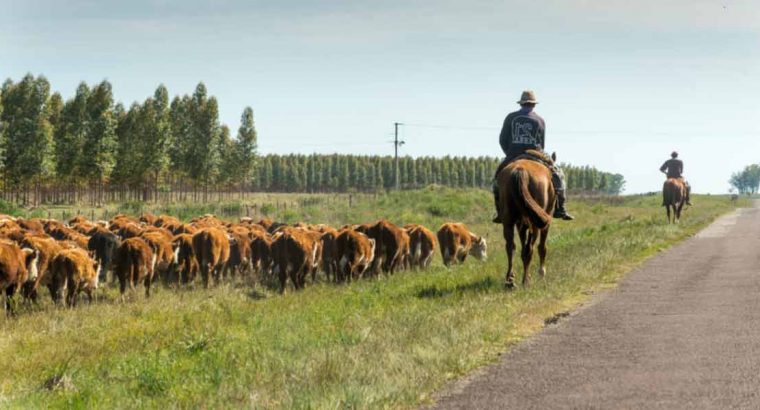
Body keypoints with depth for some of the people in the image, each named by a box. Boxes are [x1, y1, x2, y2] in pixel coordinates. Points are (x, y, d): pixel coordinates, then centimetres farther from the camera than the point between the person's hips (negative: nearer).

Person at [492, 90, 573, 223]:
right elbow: (541, 143, 7)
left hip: (513, 157, 1)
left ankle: (500, 212, 15)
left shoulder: (511, 118, 6)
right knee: (557, 174, 15)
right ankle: (560, 210, 4)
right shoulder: (539, 120, 6)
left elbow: (502, 140, 4)